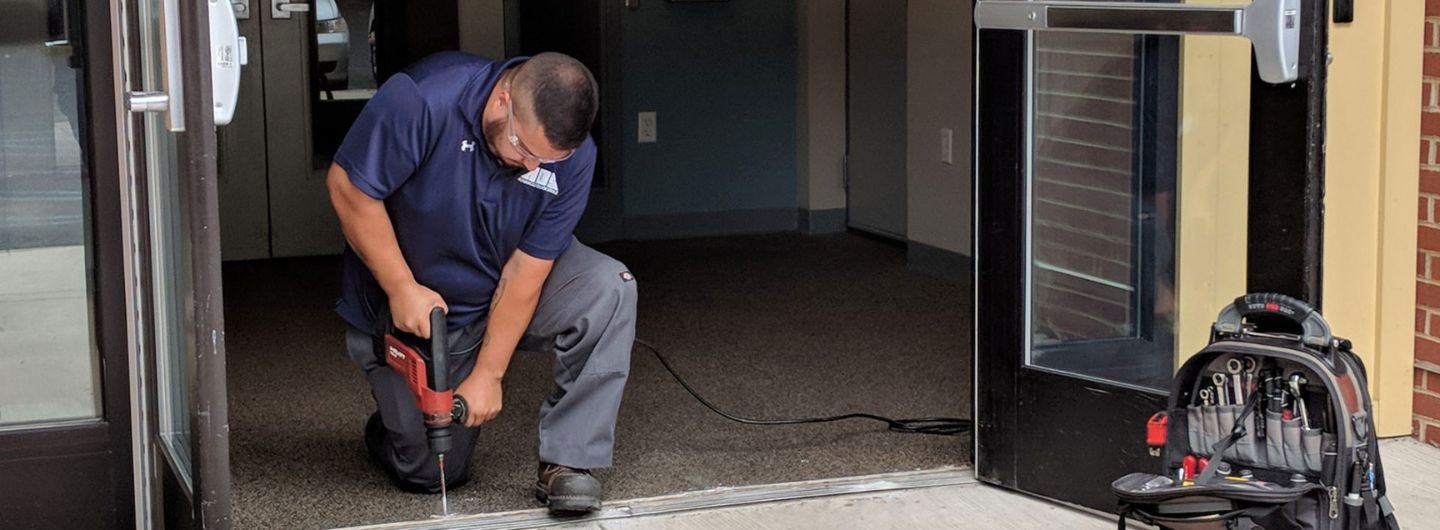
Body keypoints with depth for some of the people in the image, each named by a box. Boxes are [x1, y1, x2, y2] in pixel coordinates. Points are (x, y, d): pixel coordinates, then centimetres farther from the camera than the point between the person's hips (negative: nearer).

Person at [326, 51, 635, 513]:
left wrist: (489, 374, -15)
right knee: (432, 473, 1)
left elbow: (525, 270, -16)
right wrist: (403, 289, -22)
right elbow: (348, 186, -22)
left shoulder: (573, 156, -22)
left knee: (610, 288, -27)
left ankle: (565, 461, -19)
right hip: (408, 313, -2)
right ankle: (393, 420, 37)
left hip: (504, 293, 2)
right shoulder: (422, 99, -32)